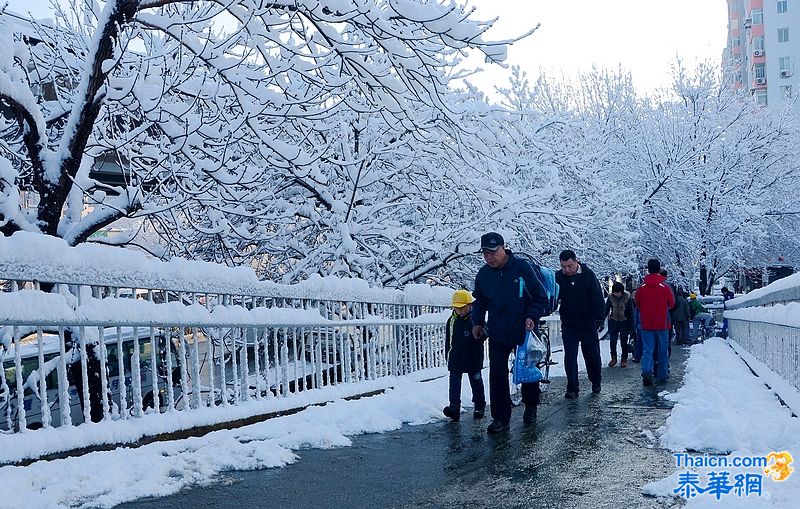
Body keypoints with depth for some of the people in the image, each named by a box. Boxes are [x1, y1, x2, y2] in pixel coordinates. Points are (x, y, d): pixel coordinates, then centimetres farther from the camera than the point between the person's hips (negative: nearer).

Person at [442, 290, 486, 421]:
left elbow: (480, 339, -10)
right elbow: (448, 341, 11)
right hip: (455, 359, 3)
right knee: (454, 383, -4)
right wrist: (447, 356, 12)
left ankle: (479, 406, 25)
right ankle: (454, 407, -7)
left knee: (476, 382, 11)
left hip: (472, 359, -3)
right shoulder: (451, 321, 3)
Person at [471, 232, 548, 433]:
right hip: (497, 334, 2)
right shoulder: (483, 274, -2)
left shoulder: (522, 268, -14)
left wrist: (532, 317, -20)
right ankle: (500, 418, 3)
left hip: (523, 332, -2)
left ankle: (530, 408, 36)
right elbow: (479, 301, 14)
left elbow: (540, 296, -8)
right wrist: (477, 322, 4)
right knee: (497, 374, -4)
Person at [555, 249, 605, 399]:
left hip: (588, 324, 0)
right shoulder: (558, 277, -5)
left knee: (592, 355, 12)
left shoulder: (588, 275, -9)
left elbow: (598, 298, -7)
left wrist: (599, 317, -13)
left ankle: (596, 383, 32)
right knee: (570, 357, -4)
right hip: (569, 325, 1)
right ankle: (572, 389, 1)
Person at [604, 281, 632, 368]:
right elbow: (606, 310, 1)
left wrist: (631, 325, -5)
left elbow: (631, 312, -4)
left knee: (624, 342, 3)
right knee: (612, 341, 4)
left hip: (624, 322, -2)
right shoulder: (610, 297, -6)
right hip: (613, 322, 2)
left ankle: (624, 360, 14)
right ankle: (613, 358, 19)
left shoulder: (627, 297, -10)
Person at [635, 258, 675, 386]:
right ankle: (662, 374, 19)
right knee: (662, 350, 12)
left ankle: (646, 371, -19)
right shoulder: (665, 287, -9)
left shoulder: (642, 288, -4)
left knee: (647, 349, 3)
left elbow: (637, 304, 7)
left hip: (646, 324, 1)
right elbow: (671, 304, 3)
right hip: (662, 323, -1)